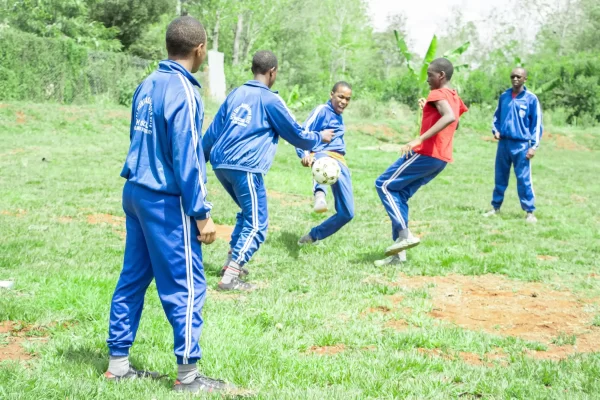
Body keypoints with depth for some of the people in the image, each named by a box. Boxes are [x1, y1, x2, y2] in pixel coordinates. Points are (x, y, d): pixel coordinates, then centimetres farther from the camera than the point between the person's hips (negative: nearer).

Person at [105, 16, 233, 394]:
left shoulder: (147, 85, 7)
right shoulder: (183, 92, -17)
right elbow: (186, 159, -18)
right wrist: (201, 214, -14)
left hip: (135, 192, 8)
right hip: (166, 202, -8)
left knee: (133, 278, 14)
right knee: (186, 286, 0)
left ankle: (118, 363, 21)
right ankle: (188, 375, 8)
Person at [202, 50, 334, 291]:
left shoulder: (236, 94, 16)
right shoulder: (270, 100, -2)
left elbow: (213, 131, 20)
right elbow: (296, 134, 5)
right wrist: (320, 138, 23)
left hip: (220, 164, 8)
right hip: (245, 167, -8)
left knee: (247, 213, 25)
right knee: (257, 225, -3)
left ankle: (231, 263, 25)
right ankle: (229, 278, -11)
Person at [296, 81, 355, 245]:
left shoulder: (339, 116, 23)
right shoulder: (322, 111, -2)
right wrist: (305, 154, -27)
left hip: (340, 162, 8)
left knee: (347, 213, 0)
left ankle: (313, 236, 18)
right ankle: (320, 195, -79)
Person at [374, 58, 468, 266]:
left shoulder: (438, 94, -10)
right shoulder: (454, 98, 18)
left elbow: (450, 117, -30)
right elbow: (454, 122, 36)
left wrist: (420, 139, -34)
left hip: (426, 154, -9)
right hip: (441, 158, 9)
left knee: (384, 184, -3)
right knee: (399, 195, 11)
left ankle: (405, 234, -12)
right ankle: (397, 253, 7)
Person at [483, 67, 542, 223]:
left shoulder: (531, 99, -4)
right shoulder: (504, 97, 8)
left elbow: (537, 123, -3)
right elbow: (497, 116, 20)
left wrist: (534, 145, -8)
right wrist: (496, 130, 2)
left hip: (521, 144, -4)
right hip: (503, 143, 4)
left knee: (524, 179, -6)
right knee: (500, 177, 11)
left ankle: (529, 212, 1)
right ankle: (496, 207, 21)